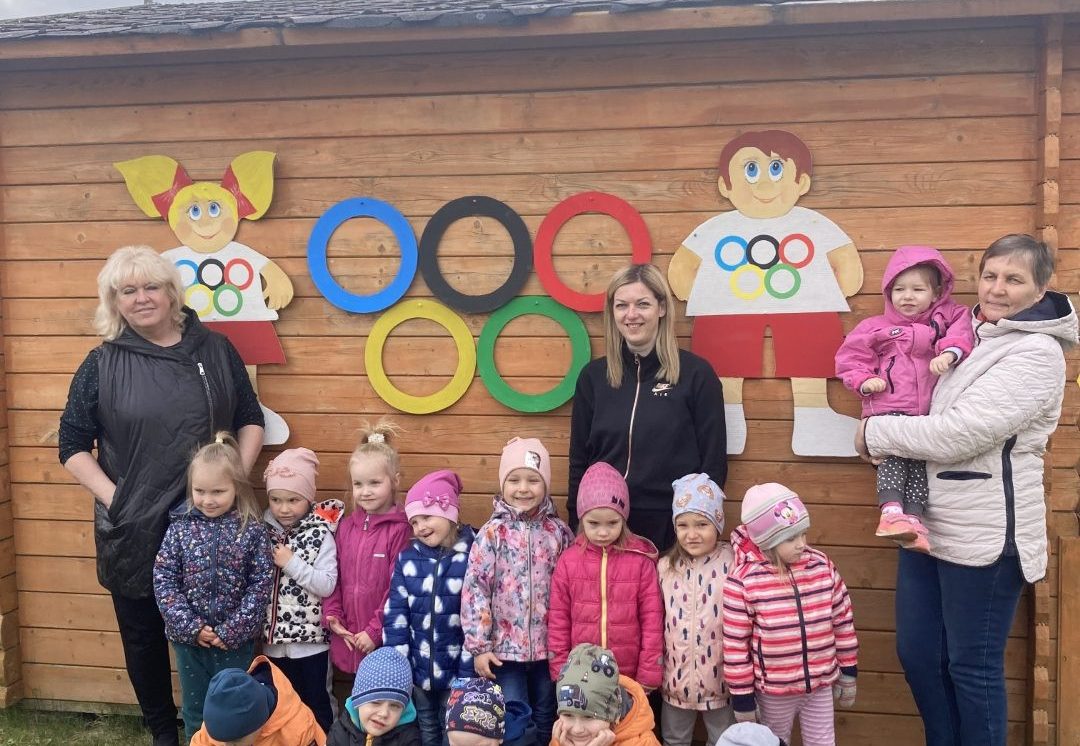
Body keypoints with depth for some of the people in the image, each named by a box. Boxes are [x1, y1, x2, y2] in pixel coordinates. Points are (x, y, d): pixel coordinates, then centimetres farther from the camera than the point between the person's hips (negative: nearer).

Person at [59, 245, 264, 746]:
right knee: (143, 635, 14)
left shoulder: (215, 350, 2)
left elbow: (250, 421, 8)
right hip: (133, 529, 0)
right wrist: (111, 497, -8)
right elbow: (73, 445, 2)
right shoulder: (103, 363, -1)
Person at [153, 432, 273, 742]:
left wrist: (232, 631, -14)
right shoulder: (180, 527, -5)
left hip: (235, 641, -2)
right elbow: (163, 578, -6)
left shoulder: (252, 531, -9)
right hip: (188, 637, 2)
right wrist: (189, 626, -13)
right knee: (195, 710, 17)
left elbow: (261, 583, -10)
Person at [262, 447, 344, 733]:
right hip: (274, 639, 4)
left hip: (311, 639, -4)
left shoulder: (320, 534, -11)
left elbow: (327, 585, -18)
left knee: (315, 703, 9)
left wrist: (291, 564, -20)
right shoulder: (264, 531, 1)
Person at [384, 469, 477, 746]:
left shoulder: (472, 558, -11)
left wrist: (467, 673, -11)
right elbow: (395, 615, -1)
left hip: (456, 670, -3)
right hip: (417, 670, 3)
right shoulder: (407, 558, -2)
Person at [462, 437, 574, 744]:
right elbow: (475, 588, -9)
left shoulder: (558, 531, -1)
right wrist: (478, 645, -11)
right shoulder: (493, 532, -8)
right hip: (504, 645, -3)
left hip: (548, 645, 3)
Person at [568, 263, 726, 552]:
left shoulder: (696, 373, -5)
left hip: (673, 528, -3)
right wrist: (576, 526, 5)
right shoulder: (593, 375, 4)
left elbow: (713, 462, -3)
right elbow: (579, 461, 9)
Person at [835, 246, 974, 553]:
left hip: (930, 413, 2)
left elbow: (961, 332, -6)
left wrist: (949, 352, -25)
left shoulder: (945, 318, 14)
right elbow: (850, 358, 11)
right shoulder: (875, 328, 11)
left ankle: (913, 518, -10)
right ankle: (892, 510, -29)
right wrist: (864, 381, -6)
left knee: (920, 459, -8)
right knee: (895, 451, -21)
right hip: (891, 409, -2)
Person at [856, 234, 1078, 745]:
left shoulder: (1036, 354, -14)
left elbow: (957, 434, -22)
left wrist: (875, 434, -10)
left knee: (972, 666, 5)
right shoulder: (972, 333, 12)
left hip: (983, 532, -8)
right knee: (916, 654, 15)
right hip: (930, 522, 8)